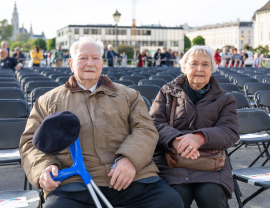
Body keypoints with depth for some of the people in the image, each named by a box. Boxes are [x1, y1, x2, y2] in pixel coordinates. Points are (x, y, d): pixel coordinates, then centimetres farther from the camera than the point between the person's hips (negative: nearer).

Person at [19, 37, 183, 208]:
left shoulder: (128, 94, 23)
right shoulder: (48, 101, 22)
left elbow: (146, 129, 9)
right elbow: (31, 142, 16)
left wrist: (129, 158, -11)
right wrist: (44, 168, -7)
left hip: (132, 178, 2)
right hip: (76, 184, -1)